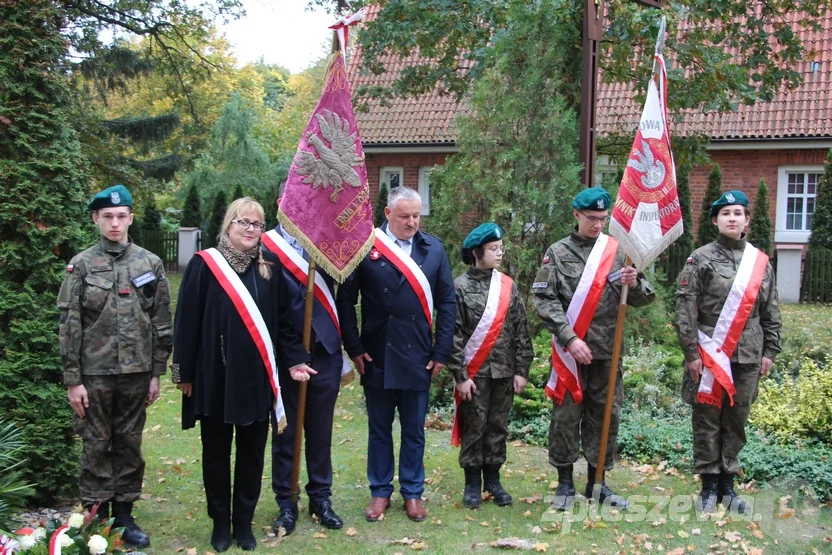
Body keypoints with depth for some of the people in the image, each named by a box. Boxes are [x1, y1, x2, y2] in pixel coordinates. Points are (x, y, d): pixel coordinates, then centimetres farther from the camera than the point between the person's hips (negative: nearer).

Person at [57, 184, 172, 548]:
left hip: (136, 373, 2)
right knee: (97, 446, 7)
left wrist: (156, 373, 3)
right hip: (95, 373, -2)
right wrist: (72, 379, -6)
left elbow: (161, 323, 5)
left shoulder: (150, 264, 2)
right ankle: (96, 516, 18)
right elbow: (69, 325, -3)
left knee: (130, 445, 10)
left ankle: (124, 514, 23)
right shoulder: (81, 265, -3)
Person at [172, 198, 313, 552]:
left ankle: (244, 522, 24)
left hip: (257, 377, 2)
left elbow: (282, 320, 8)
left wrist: (294, 359, -2)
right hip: (215, 376, -2)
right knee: (216, 453, 10)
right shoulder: (204, 265, -5)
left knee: (252, 453, 10)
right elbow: (187, 321, -4)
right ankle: (220, 523, 25)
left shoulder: (270, 268, 4)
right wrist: (184, 372, -5)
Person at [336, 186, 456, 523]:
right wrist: (354, 348, -6)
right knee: (379, 429, 12)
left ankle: (413, 492, 26)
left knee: (414, 430, 11)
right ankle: (380, 491, 26)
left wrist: (442, 352, 0)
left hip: (418, 357, 1)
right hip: (376, 357, -1)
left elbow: (446, 302, 4)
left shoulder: (433, 249, 3)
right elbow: (346, 299, -1)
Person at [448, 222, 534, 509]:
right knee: (473, 427, 4)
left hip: (504, 372, 4)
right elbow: (453, 334, -8)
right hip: (474, 372, -4)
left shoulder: (508, 286, 6)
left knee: (498, 427, 11)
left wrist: (522, 370, 3)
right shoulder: (461, 287, -6)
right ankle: (473, 483, 16)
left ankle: (493, 480, 24)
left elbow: (521, 331, 7)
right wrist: (460, 375, -11)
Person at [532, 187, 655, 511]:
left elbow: (643, 298, 6)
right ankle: (565, 483, 19)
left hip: (607, 352, 2)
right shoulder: (558, 253, 0)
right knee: (566, 416, 4)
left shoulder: (619, 252, 5)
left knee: (605, 417, 9)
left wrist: (635, 284, -18)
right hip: (569, 351, -2)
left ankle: (597, 483, 24)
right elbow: (543, 300, -6)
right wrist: (569, 338, -14)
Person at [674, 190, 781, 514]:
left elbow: (771, 311, 14)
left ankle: (727, 484, 22)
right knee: (707, 420, 3)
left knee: (737, 420, 10)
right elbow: (685, 308, -6)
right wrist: (691, 352, -10)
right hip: (709, 354, -3)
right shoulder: (700, 259, -3)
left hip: (748, 356, 4)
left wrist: (770, 351, 9)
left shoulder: (761, 262, 9)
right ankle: (709, 485, 15)